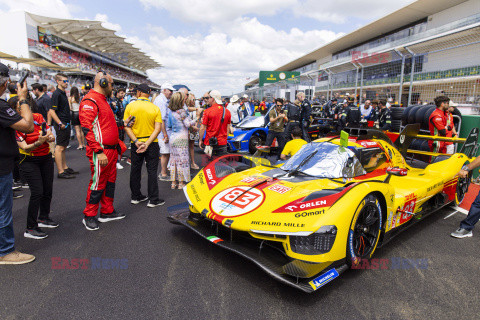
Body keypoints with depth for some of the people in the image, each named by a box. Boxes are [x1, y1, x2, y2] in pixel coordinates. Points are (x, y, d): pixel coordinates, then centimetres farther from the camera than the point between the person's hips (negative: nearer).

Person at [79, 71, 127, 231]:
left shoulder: (103, 100, 20)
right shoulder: (90, 101, -13)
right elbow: (87, 128, -21)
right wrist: (99, 152, -24)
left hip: (111, 150, 10)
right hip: (101, 152, -10)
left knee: (110, 181, 16)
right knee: (98, 183, -2)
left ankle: (107, 212, 28)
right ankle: (89, 217, 13)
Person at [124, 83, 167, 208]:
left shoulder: (130, 106, -4)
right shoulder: (155, 108, -5)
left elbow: (126, 126, -9)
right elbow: (158, 128, -12)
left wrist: (136, 141, -13)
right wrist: (147, 143, -16)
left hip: (136, 144, 2)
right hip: (152, 143, -1)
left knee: (135, 170, 14)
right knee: (152, 171, 5)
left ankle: (135, 197, 26)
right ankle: (153, 199, 9)